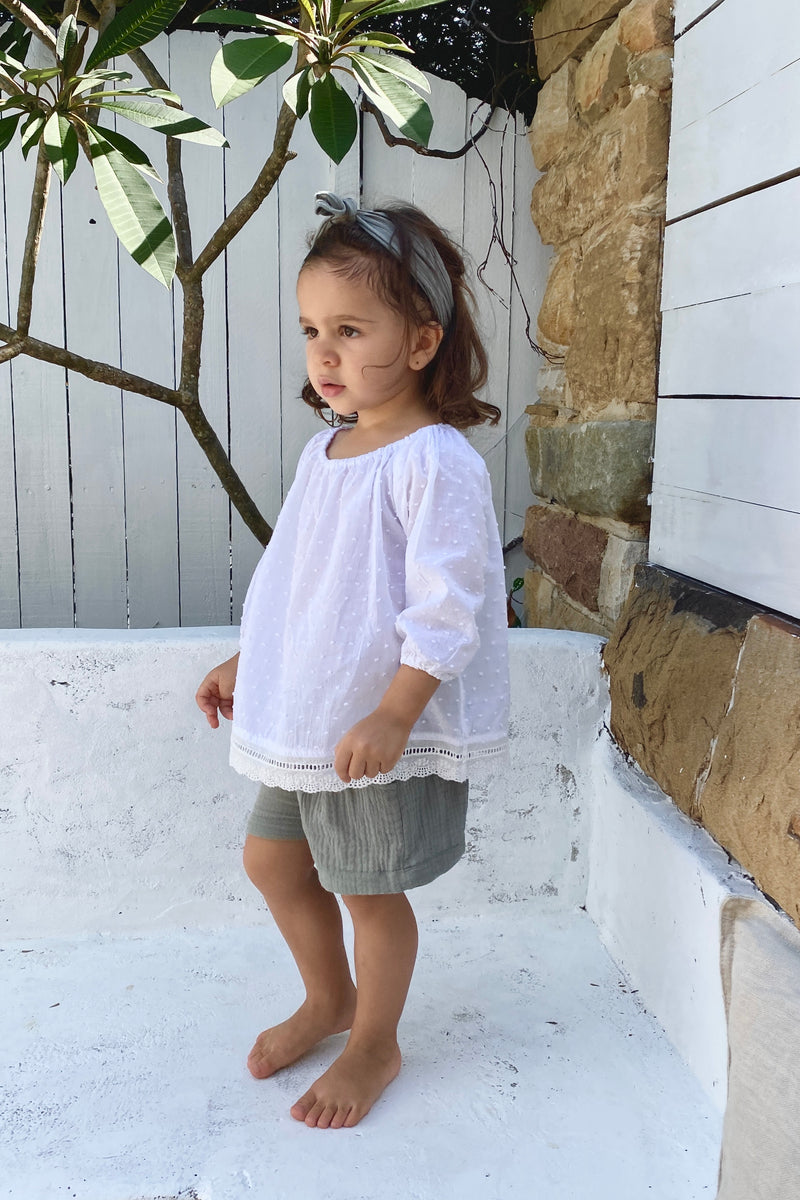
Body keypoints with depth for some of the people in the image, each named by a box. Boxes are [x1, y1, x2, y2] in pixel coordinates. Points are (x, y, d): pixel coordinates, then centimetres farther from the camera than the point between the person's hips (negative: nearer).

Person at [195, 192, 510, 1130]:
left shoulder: (436, 461, -20)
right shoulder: (323, 449, 7)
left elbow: (446, 606, -23)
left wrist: (392, 716, -26)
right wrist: (245, 661, 17)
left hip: (390, 727, -8)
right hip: (305, 715, 8)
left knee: (369, 886, 8)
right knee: (271, 857, 19)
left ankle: (374, 1045, 35)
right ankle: (328, 998, 45)